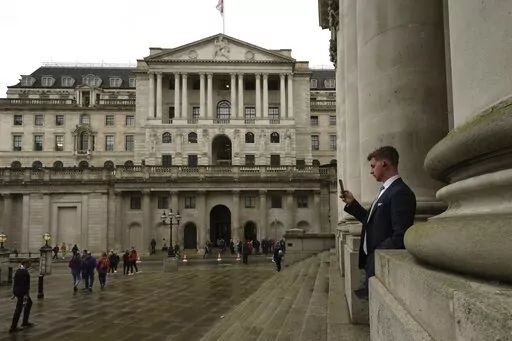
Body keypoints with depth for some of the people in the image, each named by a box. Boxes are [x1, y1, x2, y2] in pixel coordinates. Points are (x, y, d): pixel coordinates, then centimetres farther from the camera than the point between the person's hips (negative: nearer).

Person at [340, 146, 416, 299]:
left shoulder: (400, 193, -18)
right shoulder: (385, 190, 13)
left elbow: (400, 237, -23)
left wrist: (375, 256, -20)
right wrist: (352, 203, 10)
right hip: (373, 260, 9)